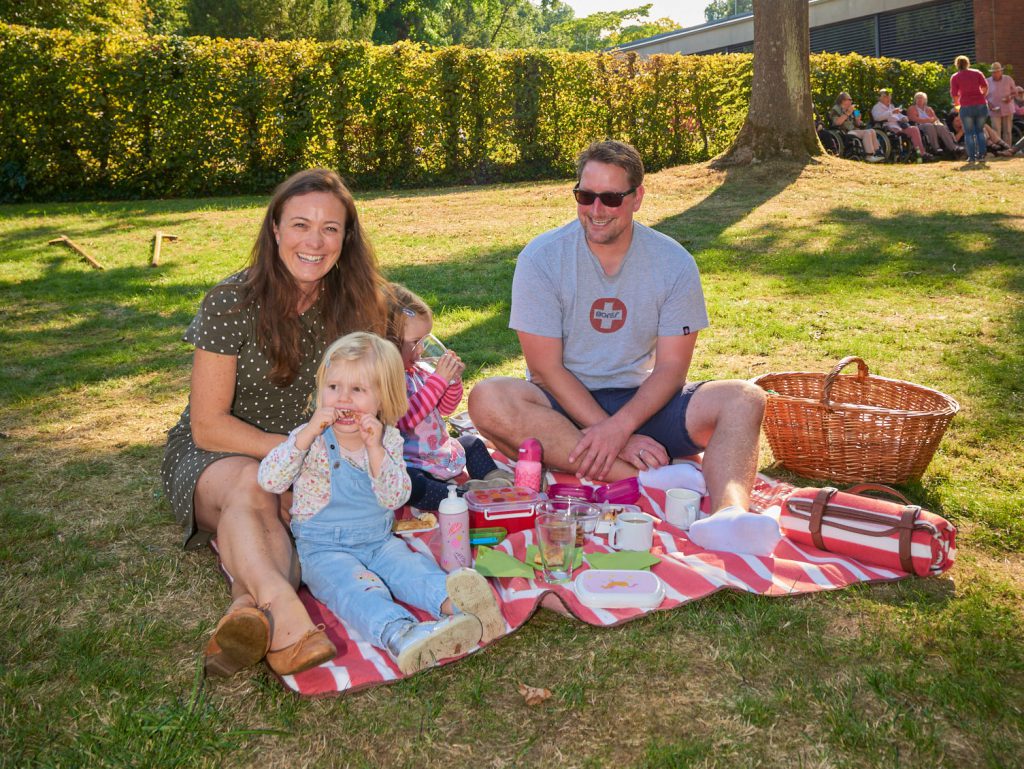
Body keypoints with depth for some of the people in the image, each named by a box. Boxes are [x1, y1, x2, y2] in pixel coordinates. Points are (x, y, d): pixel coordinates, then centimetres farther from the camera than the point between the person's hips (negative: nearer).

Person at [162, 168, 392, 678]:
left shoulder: (349, 306, -3)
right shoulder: (232, 302, -16)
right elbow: (209, 426, -14)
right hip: (209, 457, -3)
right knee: (252, 485, -38)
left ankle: (249, 605, -53)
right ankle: (284, 610, -60)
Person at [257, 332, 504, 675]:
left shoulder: (389, 438, 2)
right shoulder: (311, 439, -4)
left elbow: (395, 498, -9)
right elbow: (269, 481, -17)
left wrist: (374, 448, -21)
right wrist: (307, 434, -25)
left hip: (379, 542, 4)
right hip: (324, 549, -4)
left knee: (414, 567, -25)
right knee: (358, 586, -32)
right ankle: (400, 634, -59)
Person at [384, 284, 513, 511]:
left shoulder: (416, 371, 7)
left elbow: (445, 408, 18)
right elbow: (404, 419, -31)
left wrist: (453, 379, -2)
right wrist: (439, 380, -27)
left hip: (440, 452, 9)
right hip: (411, 465, -9)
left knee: (471, 443, 24)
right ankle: (462, 495, -40)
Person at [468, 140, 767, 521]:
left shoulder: (673, 263, -3)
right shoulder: (541, 258, -8)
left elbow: (671, 367, -6)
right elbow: (546, 367, -11)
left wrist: (620, 425, -25)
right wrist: (619, 440, -21)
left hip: (643, 402, 2)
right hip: (565, 403, -1)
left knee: (744, 399, -22)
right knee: (488, 399, -33)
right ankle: (647, 478, -37)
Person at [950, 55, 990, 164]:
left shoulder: (955, 77, 5)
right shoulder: (977, 73, 11)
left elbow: (954, 94, -1)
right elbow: (985, 87, 4)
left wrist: (957, 103, 16)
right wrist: (981, 97, 20)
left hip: (966, 106, -2)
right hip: (981, 105, 2)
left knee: (969, 133, 4)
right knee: (980, 131, 12)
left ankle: (971, 157, -1)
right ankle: (981, 156, 7)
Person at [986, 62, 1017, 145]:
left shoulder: (1008, 79, 2)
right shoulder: (987, 82, 0)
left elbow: (1015, 91, 9)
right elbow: (984, 96, 6)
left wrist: (1010, 97, -12)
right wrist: (989, 104, -12)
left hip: (1007, 109, 1)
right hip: (995, 110, -1)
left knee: (1008, 131, 5)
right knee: (996, 132, -8)